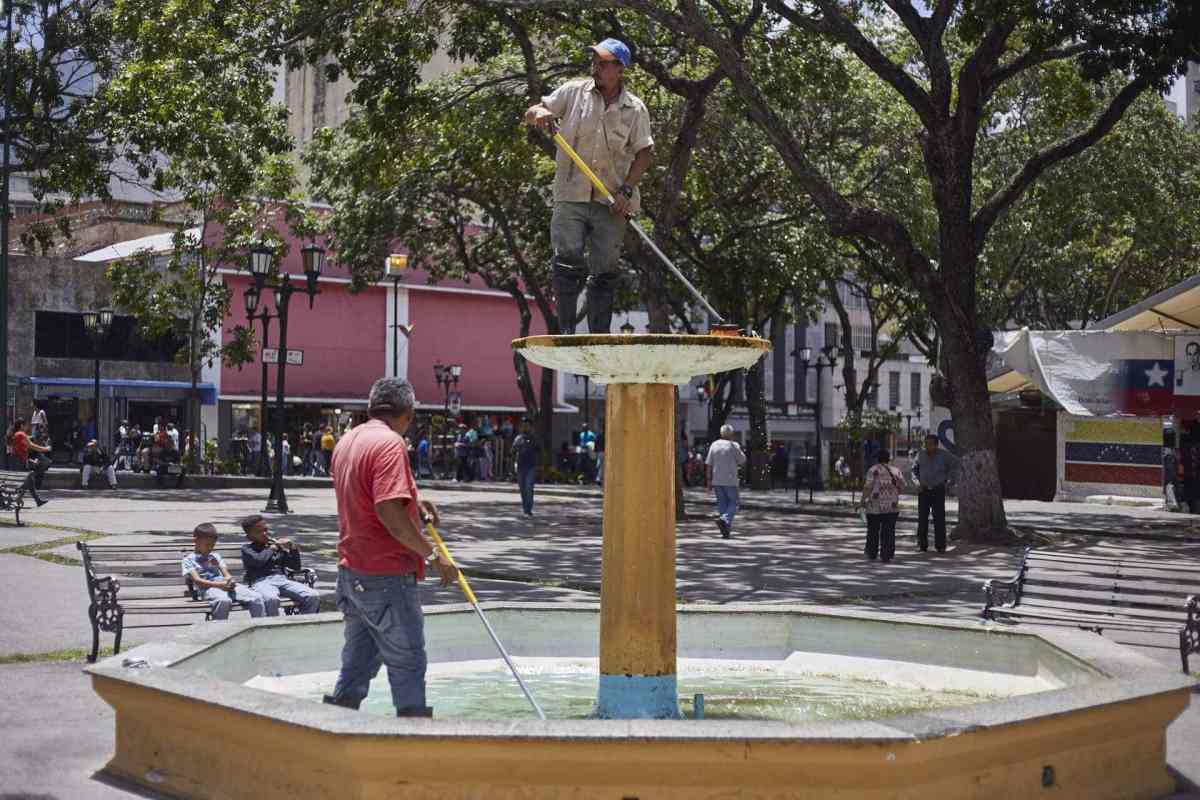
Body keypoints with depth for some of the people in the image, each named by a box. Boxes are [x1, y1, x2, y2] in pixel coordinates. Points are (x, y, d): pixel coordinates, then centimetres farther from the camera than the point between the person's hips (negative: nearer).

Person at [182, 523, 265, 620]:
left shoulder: (215, 557, 28)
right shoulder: (189, 560, 11)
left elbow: (227, 574, 18)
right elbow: (197, 580, -4)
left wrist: (229, 580, -10)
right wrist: (219, 585, -19)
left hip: (226, 585, 5)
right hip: (207, 588, -5)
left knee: (257, 597, -18)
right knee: (224, 600, -42)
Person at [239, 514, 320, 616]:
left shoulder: (277, 545, 25)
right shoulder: (247, 548, 13)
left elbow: (295, 566, 24)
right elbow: (259, 560, -10)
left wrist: (293, 549, 8)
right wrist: (272, 548, 5)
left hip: (282, 579, 4)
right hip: (261, 581, -4)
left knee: (314, 596, -19)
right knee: (271, 599, -42)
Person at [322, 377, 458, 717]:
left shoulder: (347, 441, 12)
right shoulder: (390, 443, -16)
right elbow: (389, 513, -25)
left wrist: (411, 503, 21)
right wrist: (432, 555, -18)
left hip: (352, 572, 9)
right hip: (388, 577, -9)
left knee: (358, 663, 15)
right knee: (408, 664, 0)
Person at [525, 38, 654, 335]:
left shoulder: (635, 109, 4)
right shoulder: (574, 92, 4)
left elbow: (644, 153, 5)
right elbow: (530, 114, 7)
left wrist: (626, 190, -8)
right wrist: (539, 113, -17)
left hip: (611, 201, 1)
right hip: (571, 195, -1)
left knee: (605, 271, 4)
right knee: (568, 261, -12)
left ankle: (600, 336, 10)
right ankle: (566, 331, -8)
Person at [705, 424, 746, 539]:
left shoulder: (714, 445, 4)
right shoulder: (733, 446, -8)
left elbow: (708, 464, 2)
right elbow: (742, 461, 0)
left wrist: (708, 481, 7)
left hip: (716, 480, 4)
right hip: (730, 480, -4)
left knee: (722, 503, 11)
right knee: (733, 503, 6)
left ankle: (726, 530, 9)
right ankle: (724, 519, -20)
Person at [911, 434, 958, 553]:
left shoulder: (943, 455, -5)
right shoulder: (921, 455, 1)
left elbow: (955, 463, 12)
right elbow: (914, 470, 13)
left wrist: (946, 477, 9)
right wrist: (917, 482, -2)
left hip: (938, 490, -2)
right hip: (924, 490, 2)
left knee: (939, 519, -3)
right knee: (922, 518, -1)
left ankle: (940, 545, 1)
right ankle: (922, 544, 4)